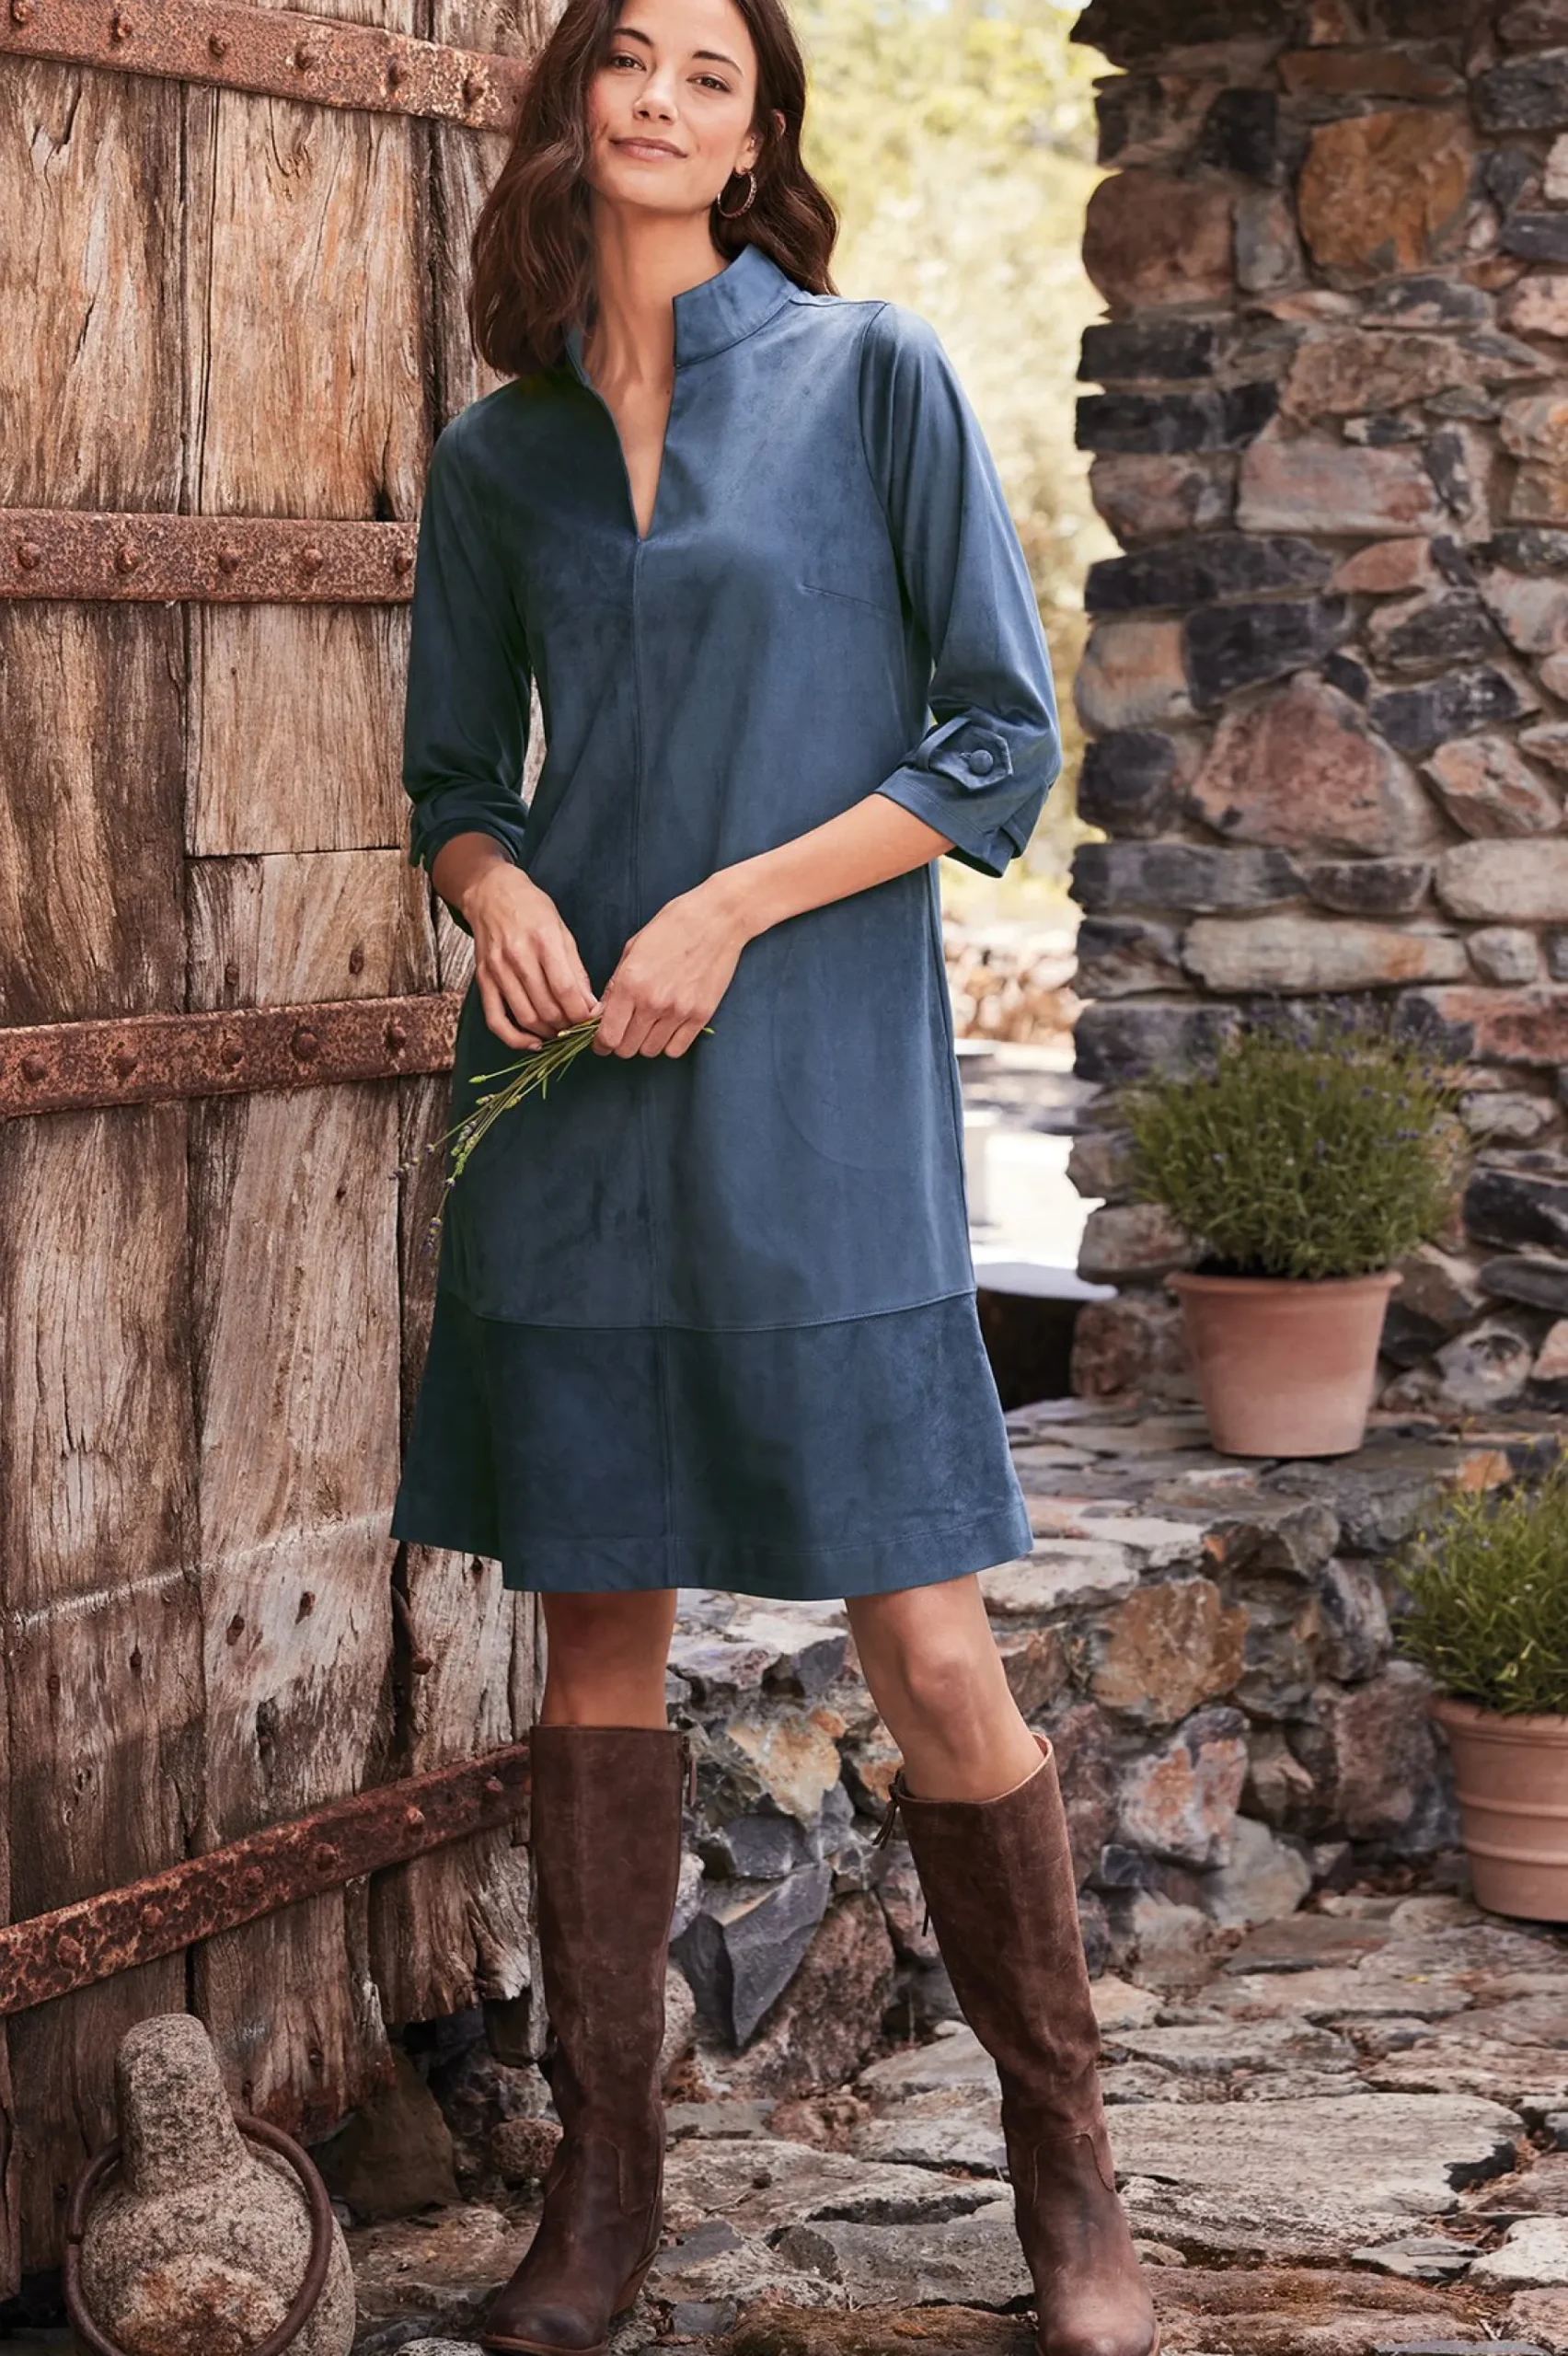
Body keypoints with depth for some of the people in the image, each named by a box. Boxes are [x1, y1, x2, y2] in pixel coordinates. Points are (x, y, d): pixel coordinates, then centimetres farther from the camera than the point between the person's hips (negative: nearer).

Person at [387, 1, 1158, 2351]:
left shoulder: (872, 376, 0)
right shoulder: (495, 454, 10)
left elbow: (1003, 741, -3)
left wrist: (730, 911, -11)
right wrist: (497, 888, -5)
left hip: (817, 1089, -3)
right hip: (573, 1097, 4)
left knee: (929, 1650, -6)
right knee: (601, 1627, 7)